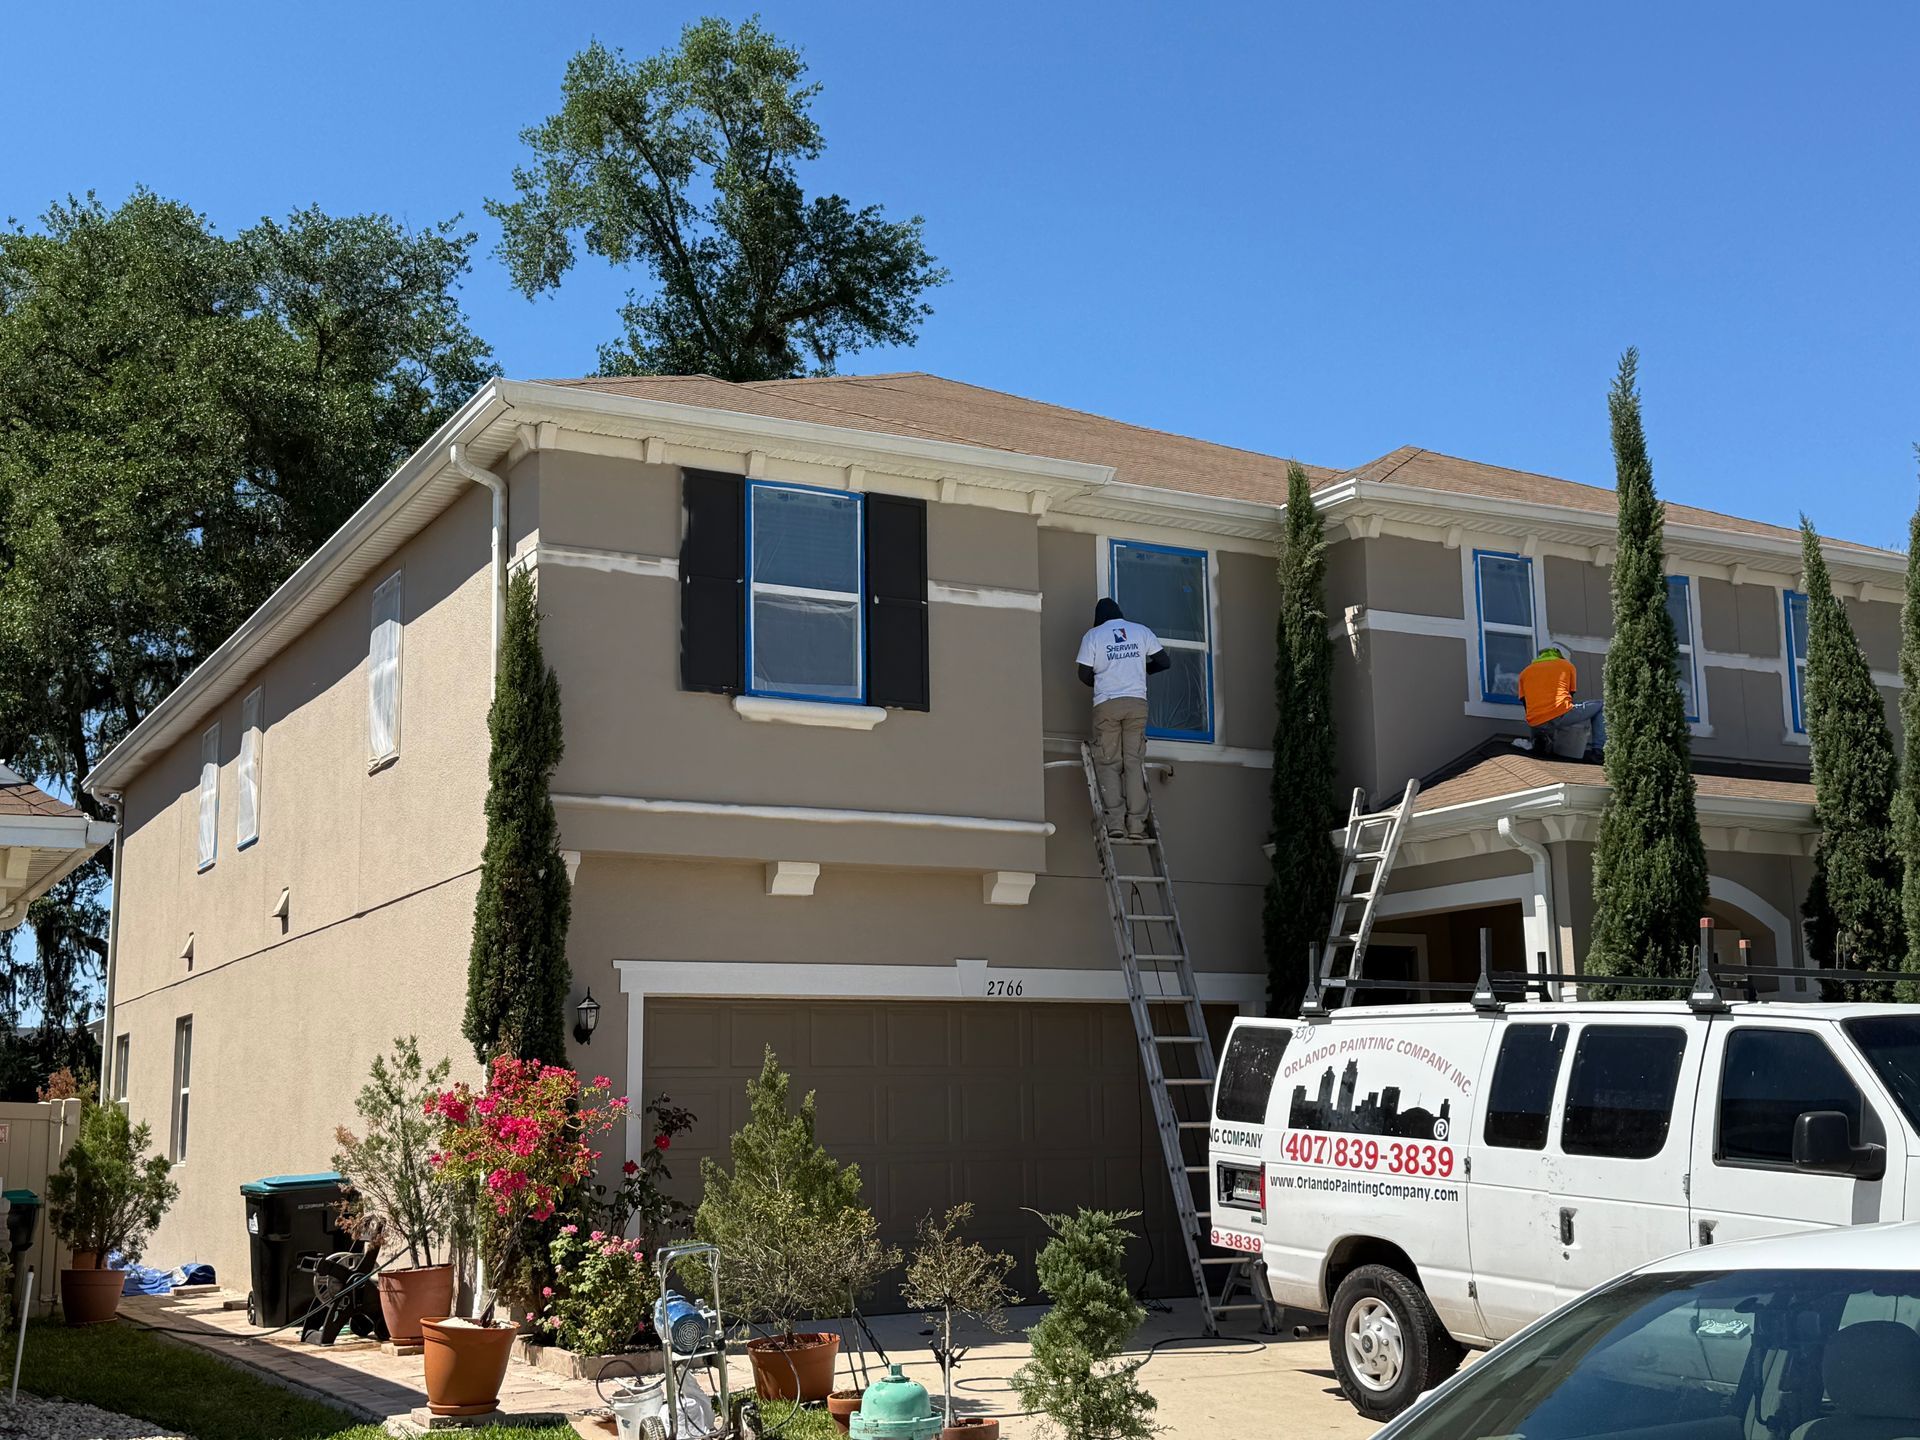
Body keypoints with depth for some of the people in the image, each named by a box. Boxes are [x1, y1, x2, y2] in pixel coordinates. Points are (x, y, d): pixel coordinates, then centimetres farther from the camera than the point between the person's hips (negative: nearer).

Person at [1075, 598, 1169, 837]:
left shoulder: (1092, 636, 5)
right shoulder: (1141, 631, 12)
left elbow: (1085, 675, 1)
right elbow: (1164, 661, 10)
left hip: (1106, 704, -2)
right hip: (1137, 703, 2)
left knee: (1108, 765, 0)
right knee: (1133, 762, 3)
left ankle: (1115, 823, -13)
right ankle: (1136, 824, -5)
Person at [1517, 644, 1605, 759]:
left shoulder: (1525, 672, 22)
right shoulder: (1567, 665, 18)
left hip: (1535, 725, 4)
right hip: (1560, 716, -3)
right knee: (1600, 706, 20)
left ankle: (1544, 740, 7)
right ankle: (1598, 749, 4)